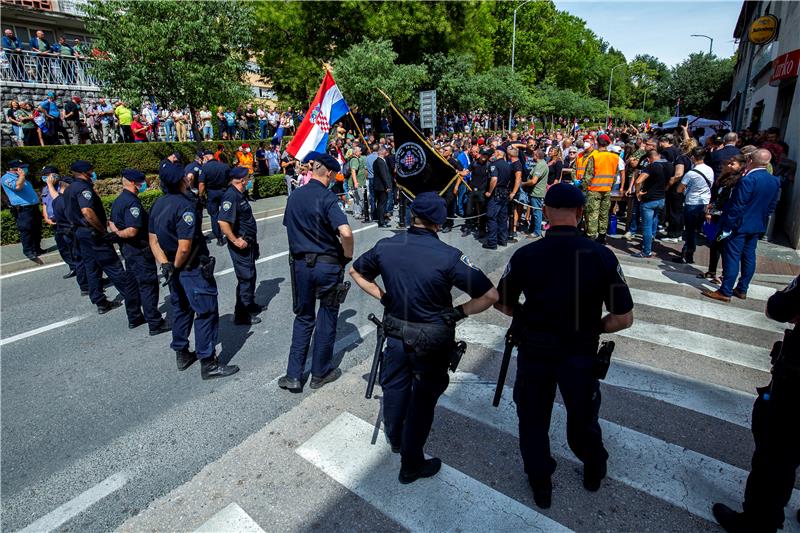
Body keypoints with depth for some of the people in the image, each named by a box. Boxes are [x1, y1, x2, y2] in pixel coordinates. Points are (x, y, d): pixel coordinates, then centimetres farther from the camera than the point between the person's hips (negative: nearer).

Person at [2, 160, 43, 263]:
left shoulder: (19, 177, 21)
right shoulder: (7, 178, -7)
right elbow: (17, 186, -27)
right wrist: (22, 175, -15)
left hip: (34, 207, 9)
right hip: (22, 210, -9)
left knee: (37, 230, 14)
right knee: (26, 231, -8)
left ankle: (37, 249, 25)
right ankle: (29, 252, -3)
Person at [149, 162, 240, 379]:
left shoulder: (158, 204, 4)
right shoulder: (186, 206, -22)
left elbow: (153, 240, 7)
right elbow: (184, 248, -26)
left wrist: (166, 265, 2)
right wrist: (176, 267, -9)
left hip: (175, 270, 9)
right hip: (193, 269, -9)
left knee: (181, 310, 21)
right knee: (206, 312, 1)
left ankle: (182, 355, 35)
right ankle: (208, 363, 8)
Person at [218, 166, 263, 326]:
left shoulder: (239, 194, 11)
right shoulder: (231, 196, -20)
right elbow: (223, 222, -30)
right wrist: (235, 240, -24)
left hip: (248, 242, 10)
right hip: (241, 245, -10)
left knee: (250, 275, 21)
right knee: (245, 278, -3)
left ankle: (250, 305, 38)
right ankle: (241, 315, 7)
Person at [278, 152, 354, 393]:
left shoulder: (294, 196, 5)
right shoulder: (327, 197, -15)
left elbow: (290, 227, 12)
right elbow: (346, 233, -27)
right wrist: (347, 256, -11)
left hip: (300, 263, 5)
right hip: (327, 264, -5)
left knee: (303, 318, 17)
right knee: (326, 319, 11)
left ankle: (293, 375, 17)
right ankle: (320, 373, 25)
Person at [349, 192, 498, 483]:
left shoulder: (385, 247, -10)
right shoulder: (448, 256, -23)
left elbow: (356, 272, 8)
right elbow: (490, 296, -21)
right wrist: (458, 312, -9)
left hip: (396, 334, 4)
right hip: (433, 341, -4)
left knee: (395, 386, 26)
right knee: (423, 398, 15)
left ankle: (395, 440, 52)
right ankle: (411, 465, 32)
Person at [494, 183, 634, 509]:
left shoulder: (525, 255, -16)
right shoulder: (602, 256, -16)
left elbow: (502, 304, -4)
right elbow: (623, 319, -11)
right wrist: (590, 328, 5)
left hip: (533, 351, -1)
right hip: (580, 354, 1)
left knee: (533, 419, 21)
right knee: (582, 416, 27)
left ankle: (540, 485, 40)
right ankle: (594, 470, 54)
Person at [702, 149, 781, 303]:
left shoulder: (747, 180, -20)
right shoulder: (775, 181, 5)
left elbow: (737, 207, -21)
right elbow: (772, 206, 11)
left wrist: (727, 227, -17)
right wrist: (761, 220, 21)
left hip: (739, 226, -8)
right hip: (757, 227, 8)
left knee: (732, 258, -3)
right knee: (749, 258, 15)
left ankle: (725, 292, 3)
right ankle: (742, 290, 25)